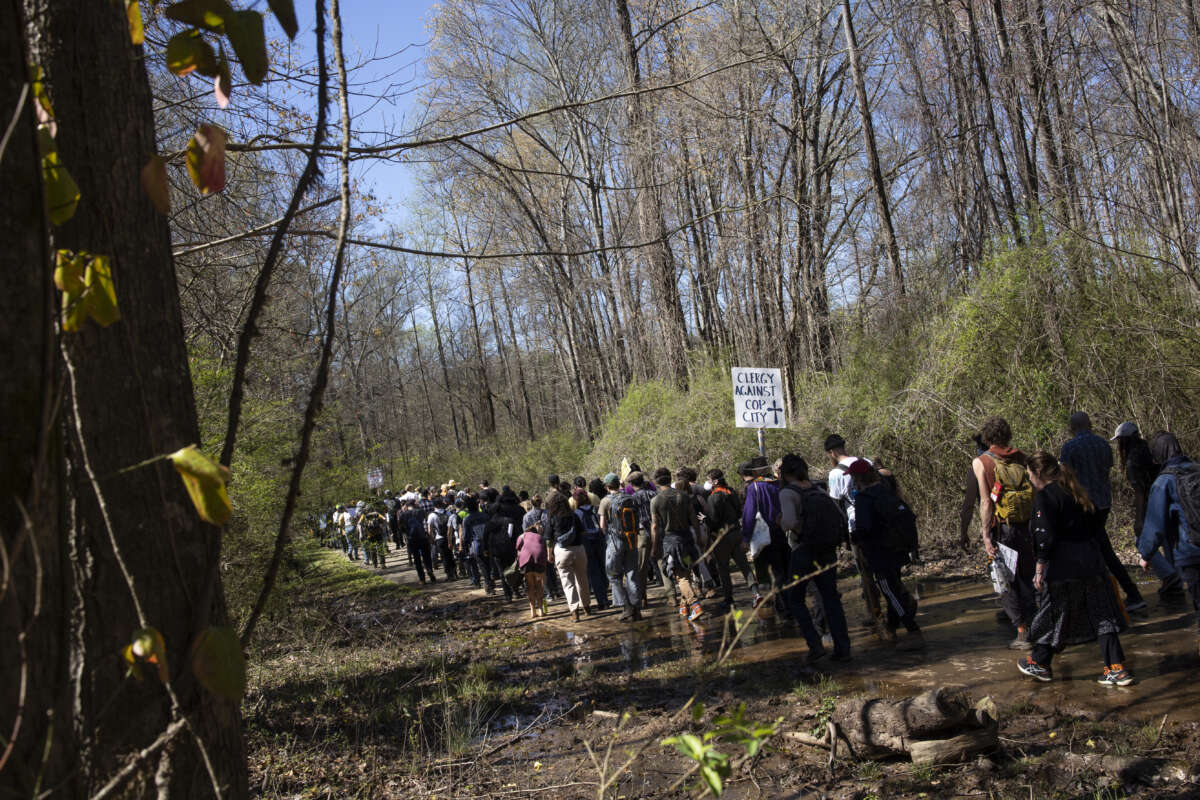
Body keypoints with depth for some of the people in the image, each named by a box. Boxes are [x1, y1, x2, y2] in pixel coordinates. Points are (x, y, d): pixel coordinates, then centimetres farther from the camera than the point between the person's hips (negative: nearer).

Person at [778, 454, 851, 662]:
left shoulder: (788, 492, -12)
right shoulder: (818, 491, 7)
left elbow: (789, 522, -27)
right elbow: (841, 516, 7)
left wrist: (782, 523, -6)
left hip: (803, 553, -5)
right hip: (827, 553, 5)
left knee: (795, 600, 11)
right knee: (831, 599, 11)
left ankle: (815, 644, 1)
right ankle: (843, 648, 10)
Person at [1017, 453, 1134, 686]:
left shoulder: (1044, 497, -10)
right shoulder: (1077, 492, 15)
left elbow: (1046, 536, -17)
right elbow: (1096, 529, 18)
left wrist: (1040, 568, -12)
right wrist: (1098, 558, 22)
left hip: (1063, 566, -7)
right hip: (1092, 560, 7)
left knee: (1053, 613, 6)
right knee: (1101, 614, 9)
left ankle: (1039, 663, 20)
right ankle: (1117, 669, 6)